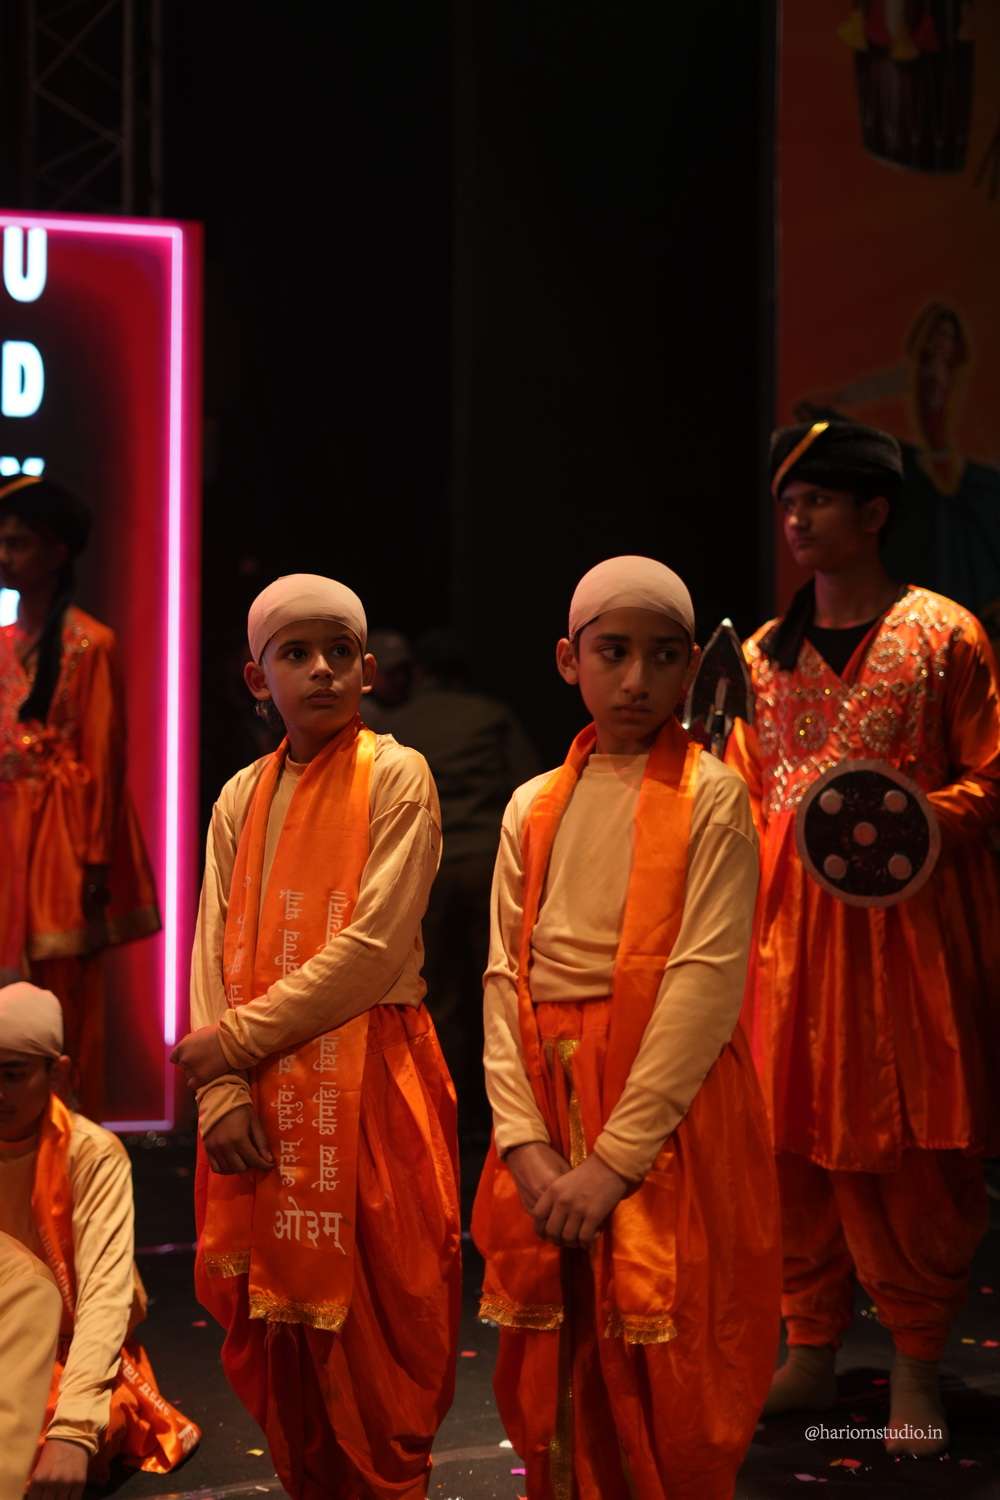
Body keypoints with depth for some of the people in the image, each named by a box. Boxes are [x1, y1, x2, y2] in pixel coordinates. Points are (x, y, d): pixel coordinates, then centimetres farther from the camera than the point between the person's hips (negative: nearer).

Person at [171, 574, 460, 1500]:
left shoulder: (396, 778, -4)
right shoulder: (242, 800, 11)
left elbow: (374, 949, -13)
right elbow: (214, 958, 7)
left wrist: (237, 1040, -10)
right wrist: (220, 1093, -8)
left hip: (370, 1084, -4)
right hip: (261, 1095, 4)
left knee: (373, 1328, -1)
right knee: (277, 1330, 6)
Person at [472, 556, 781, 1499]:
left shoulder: (710, 799, -4)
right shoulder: (534, 808, 10)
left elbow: (707, 981, -13)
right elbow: (505, 975, 3)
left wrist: (613, 1160, -19)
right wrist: (525, 1139, -11)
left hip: (666, 1116, -4)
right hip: (549, 1111, 4)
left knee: (661, 1384, 0)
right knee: (549, 1382, 10)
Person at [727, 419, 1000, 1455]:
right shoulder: (764, 652, 13)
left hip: (906, 914, -4)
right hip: (789, 918, 4)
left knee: (912, 1144, -2)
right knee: (795, 1134, 5)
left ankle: (916, 1367, 9)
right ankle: (811, 1351, 18)